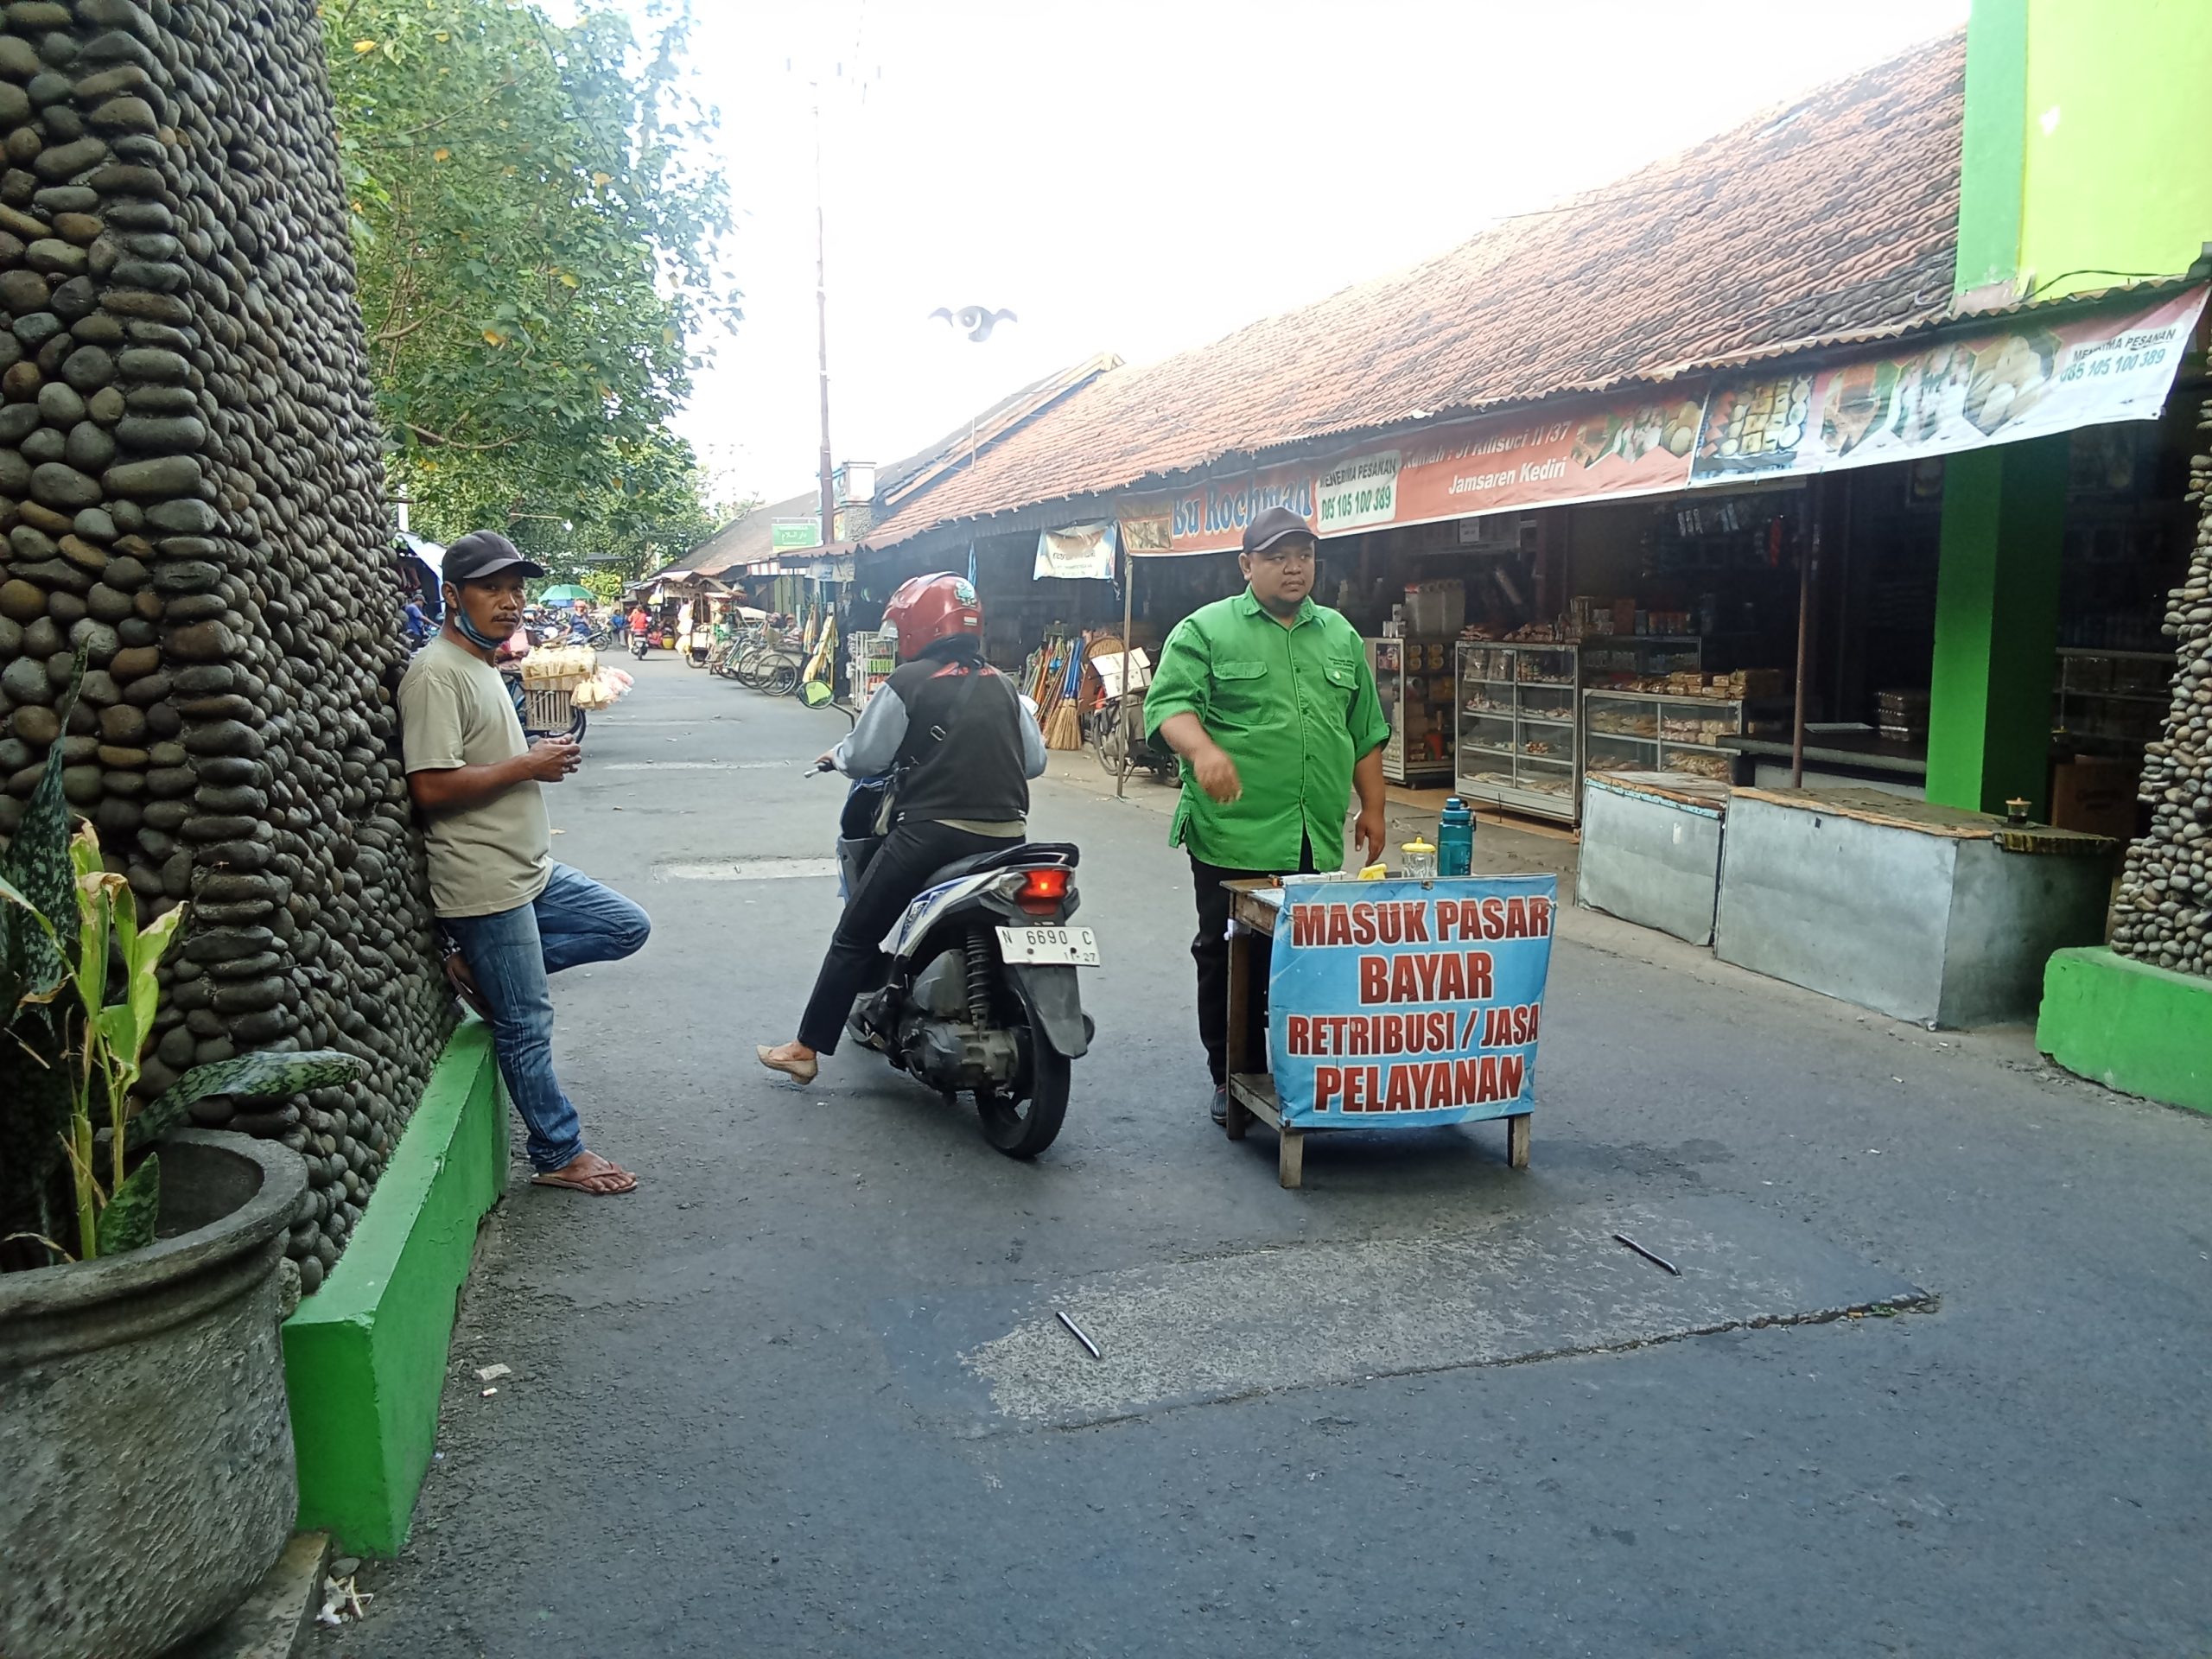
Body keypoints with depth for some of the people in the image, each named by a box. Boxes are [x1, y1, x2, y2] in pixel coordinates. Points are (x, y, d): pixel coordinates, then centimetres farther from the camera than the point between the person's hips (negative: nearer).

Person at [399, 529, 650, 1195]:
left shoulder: (481, 665, 14)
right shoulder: (436, 673, -16)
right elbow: (432, 788, -24)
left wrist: (540, 760, 10)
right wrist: (527, 766, -17)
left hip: (531, 870, 9)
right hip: (484, 883, -9)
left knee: (627, 928, 13)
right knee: (526, 1024, 1)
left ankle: (482, 966, 10)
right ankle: (559, 1154, 15)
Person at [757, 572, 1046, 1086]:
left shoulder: (908, 682, -5)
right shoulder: (1003, 685, 11)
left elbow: (863, 758, -3)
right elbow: (1035, 760, 12)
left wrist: (836, 755, 18)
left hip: (933, 831, -5)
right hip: (1006, 838, 5)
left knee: (855, 937, 7)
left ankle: (807, 1048, 11)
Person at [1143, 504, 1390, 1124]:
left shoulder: (1341, 636, 17)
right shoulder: (1205, 629, 1)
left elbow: (1365, 731, 20)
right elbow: (1169, 703, -10)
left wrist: (1372, 807, 17)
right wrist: (1203, 749, -29)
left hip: (1317, 841, 4)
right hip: (1233, 836, -4)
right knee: (1228, 962, 4)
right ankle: (1230, 1079, 18)